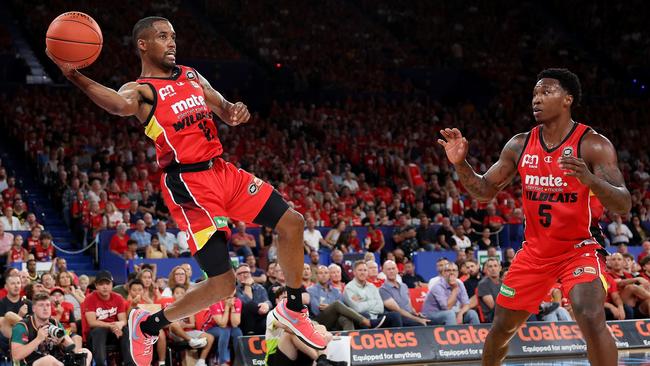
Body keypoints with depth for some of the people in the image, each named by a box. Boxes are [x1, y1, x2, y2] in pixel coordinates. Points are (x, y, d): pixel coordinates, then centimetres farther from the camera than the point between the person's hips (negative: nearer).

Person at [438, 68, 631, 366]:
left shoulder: (594, 145, -16)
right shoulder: (519, 145, -1)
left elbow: (624, 206, -23)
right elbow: (484, 190, 10)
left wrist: (588, 179, -42)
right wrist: (460, 163, -10)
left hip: (577, 249, -5)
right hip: (535, 251, 5)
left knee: (591, 319, -27)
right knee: (501, 327, 11)